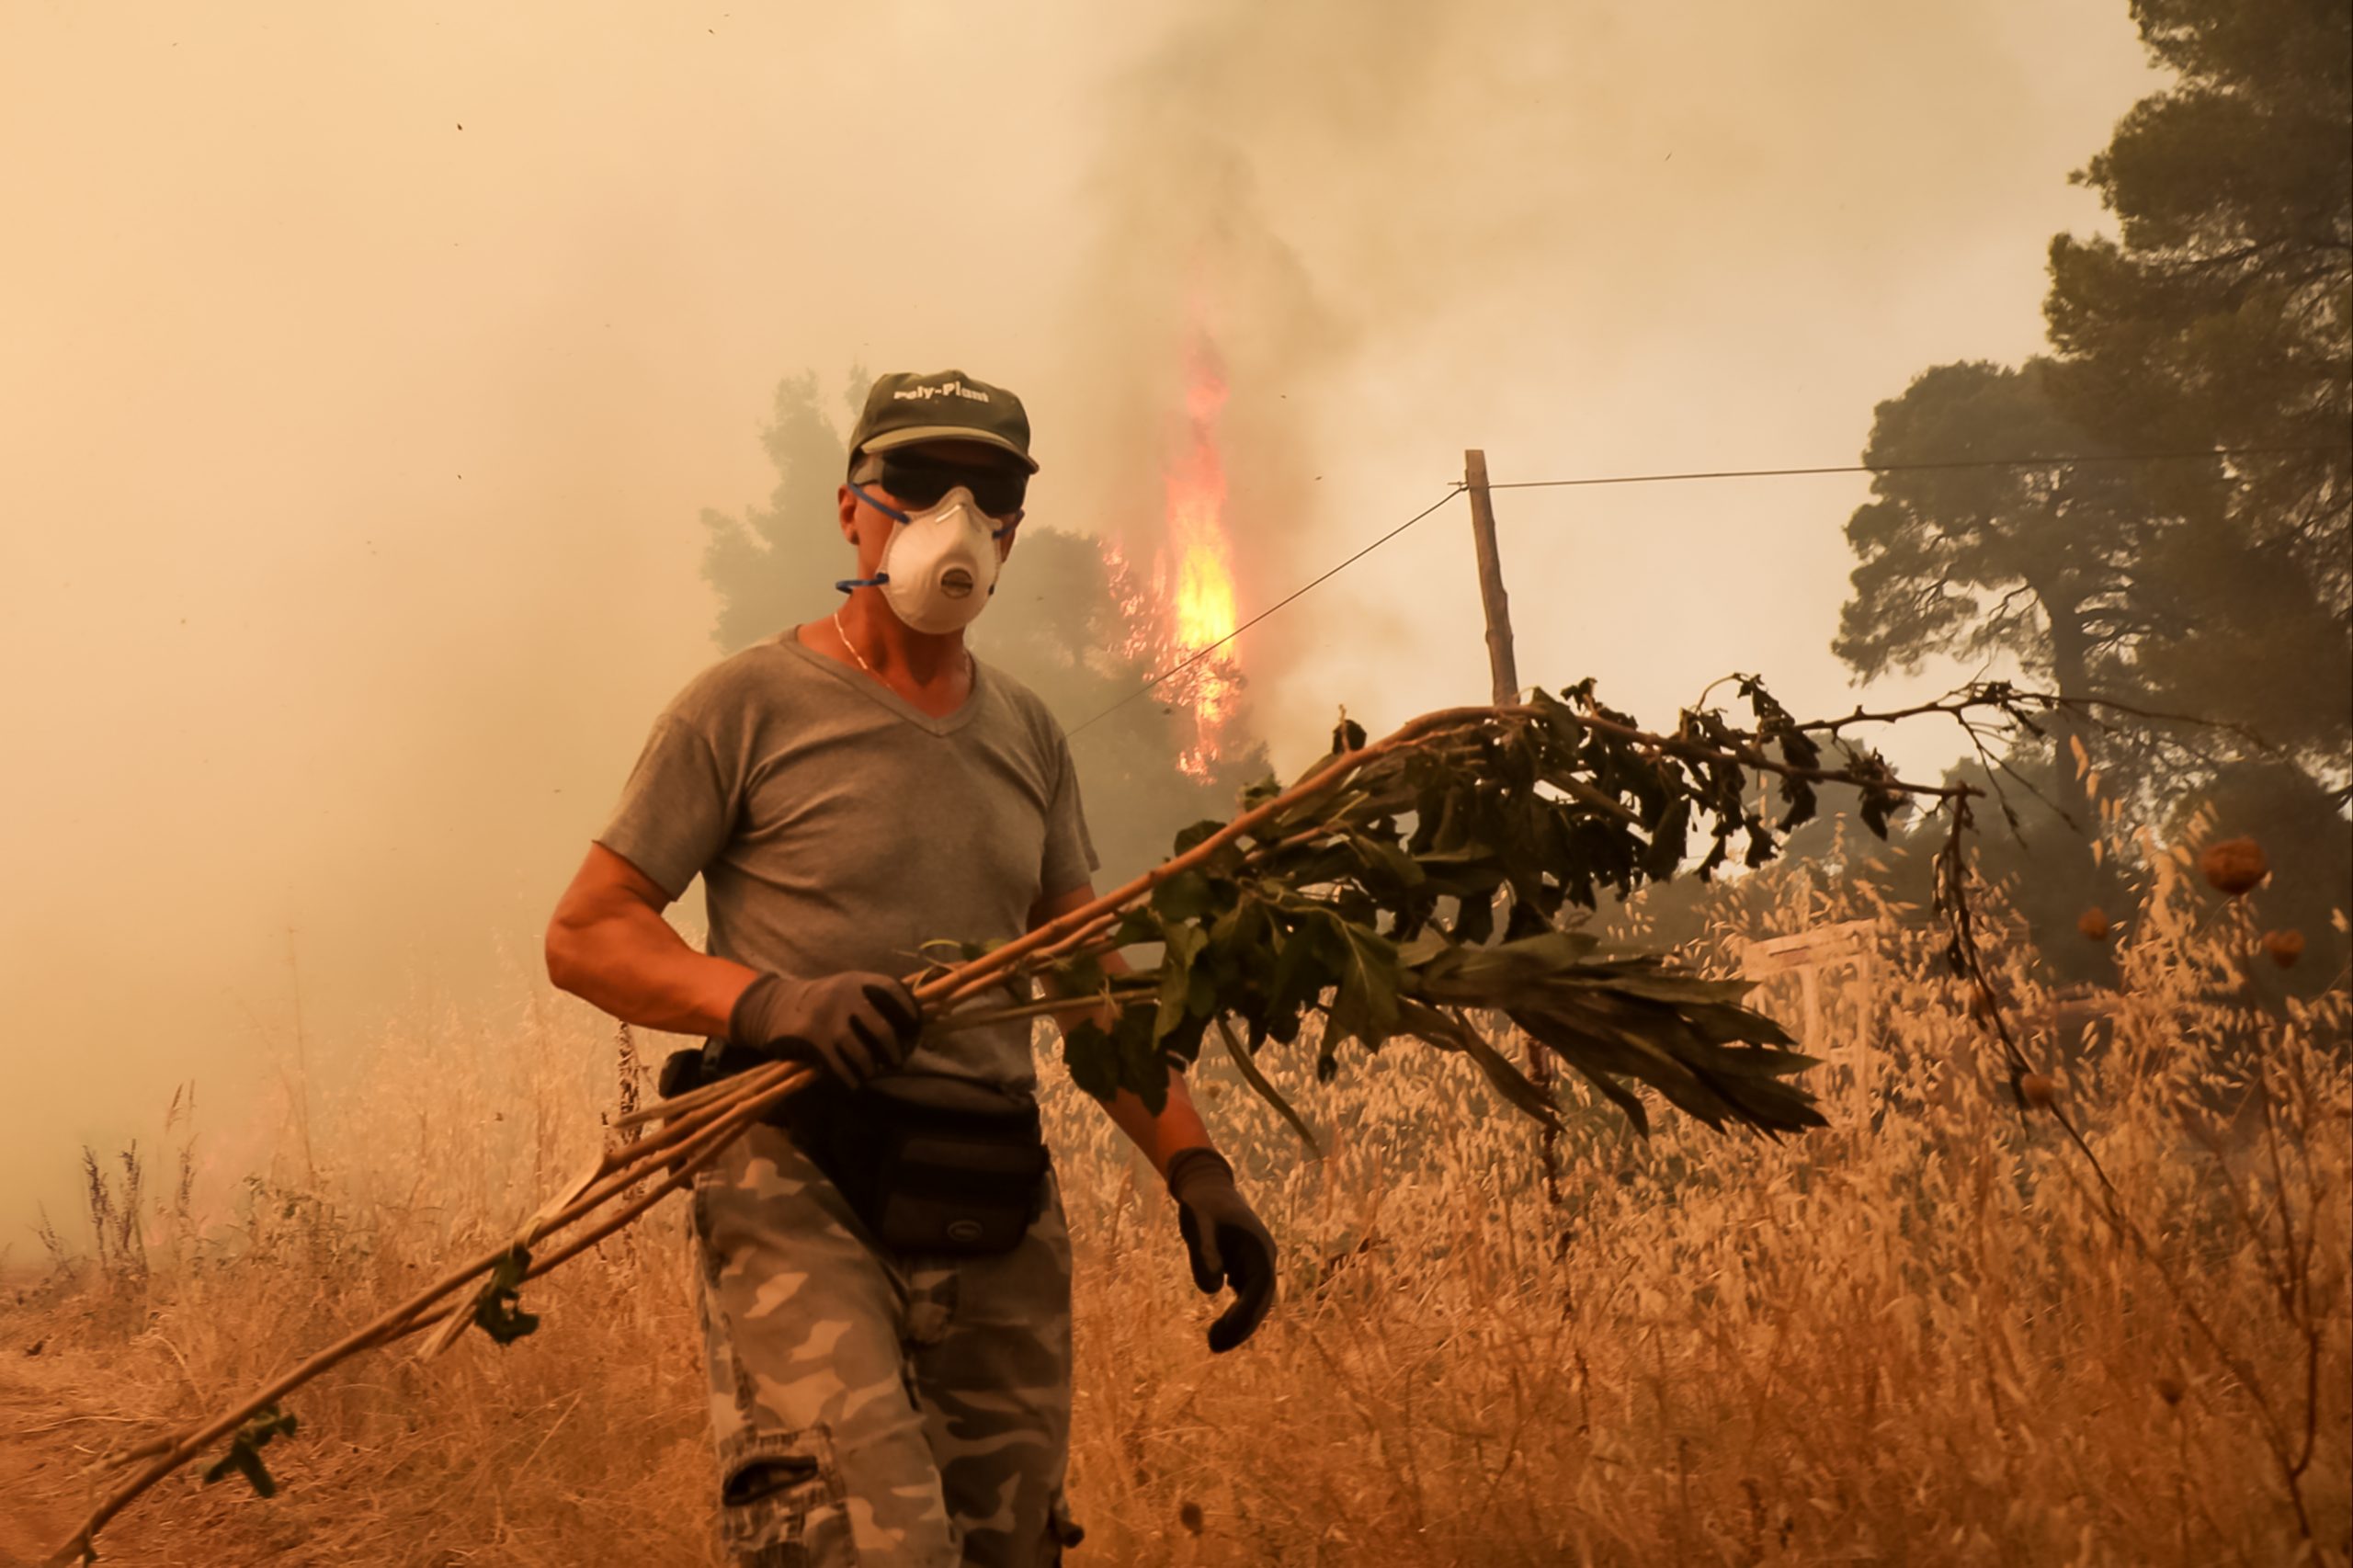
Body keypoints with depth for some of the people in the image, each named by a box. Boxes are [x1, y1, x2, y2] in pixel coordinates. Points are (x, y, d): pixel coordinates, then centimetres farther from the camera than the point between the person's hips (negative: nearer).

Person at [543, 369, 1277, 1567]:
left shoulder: (1027, 737, 18)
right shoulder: (749, 706, 1)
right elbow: (583, 935, -1)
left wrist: (1193, 1166, 6)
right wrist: (772, 1002, -18)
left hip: (1000, 1230, 6)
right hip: (801, 1192, -6)